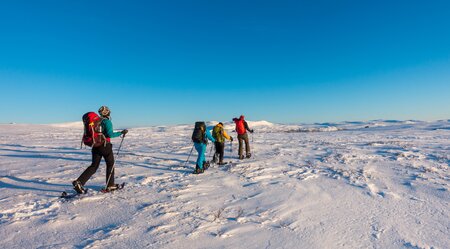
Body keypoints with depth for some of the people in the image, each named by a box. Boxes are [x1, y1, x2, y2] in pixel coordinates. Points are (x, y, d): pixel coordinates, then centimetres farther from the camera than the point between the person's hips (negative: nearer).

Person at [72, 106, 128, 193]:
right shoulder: (107, 121, -12)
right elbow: (110, 134, -22)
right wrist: (121, 133, -15)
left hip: (95, 146, 6)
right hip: (105, 146, -6)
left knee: (94, 166, 12)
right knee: (110, 164, 11)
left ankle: (79, 182, -3)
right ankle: (110, 185, 17)